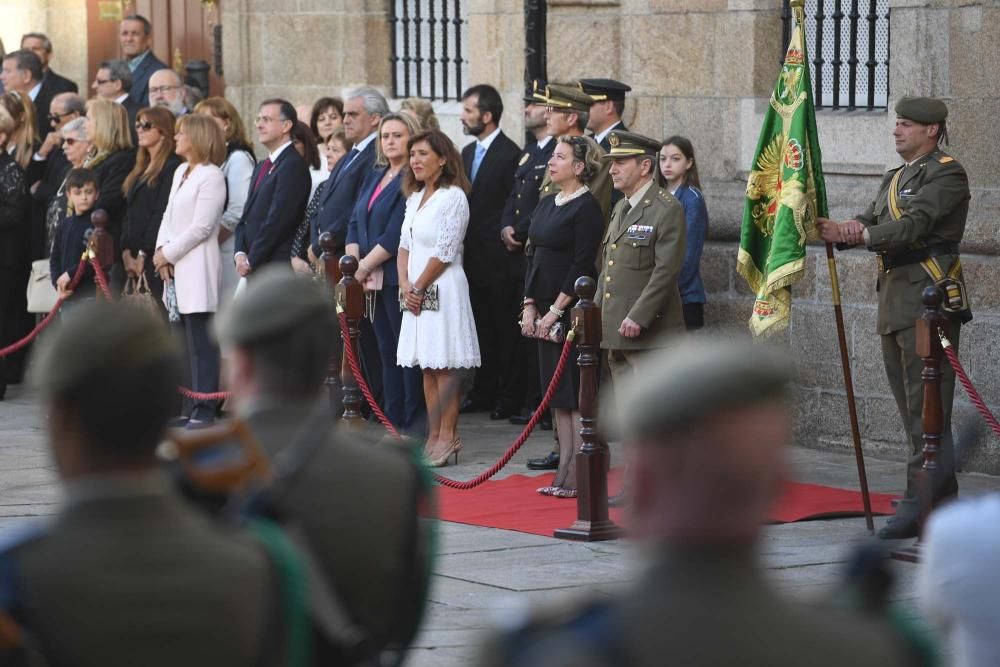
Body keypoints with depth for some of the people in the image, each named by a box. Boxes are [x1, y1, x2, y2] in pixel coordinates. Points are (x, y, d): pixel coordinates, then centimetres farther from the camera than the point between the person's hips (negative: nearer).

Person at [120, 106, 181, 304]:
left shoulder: (172, 167, -8)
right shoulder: (141, 168, 20)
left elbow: (163, 214, -14)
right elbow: (129, 213, 16)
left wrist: (143, 254, -13)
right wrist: (127, 251, 3)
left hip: (154, 258, -8)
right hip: (135, 259, 8)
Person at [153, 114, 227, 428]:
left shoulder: (211, 176, -9)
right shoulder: (180, 173, 18)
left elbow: (201, 228, -14)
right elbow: (168, 217, 17)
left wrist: (168, 253, -8)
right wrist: (161, 251, 1)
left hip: (197, 269, -9)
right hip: (175, 269, 9)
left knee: (201, 342, -8)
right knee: (185, 342, 9)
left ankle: (204, 410, -8)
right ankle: (188, 405, 12)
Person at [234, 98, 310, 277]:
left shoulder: (293, 165, -11)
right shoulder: (262, 167, 20)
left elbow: (278, 219, -16)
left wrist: (251, 261, -12)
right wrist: (240, 253, 1)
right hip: (253, 268, 9)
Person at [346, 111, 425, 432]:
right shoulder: (374, 177, 17)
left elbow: (397, 234, -16)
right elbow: (356, 222, 14)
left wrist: (365, 266, -11)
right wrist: (353, 263, -1)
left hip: (400, 279, -8)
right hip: (373, 281, 9)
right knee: (388, 352, 11)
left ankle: (414, 427, -3)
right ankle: (394, 424, 15)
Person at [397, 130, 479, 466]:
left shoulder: (453, 197, -10)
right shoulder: (414, 198, 15)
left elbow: (444, 252, -13)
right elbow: (405, 246, 14)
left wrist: (418, 287, -9)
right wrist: (405, 285, -1)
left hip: (443, 289, -8)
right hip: (416, 291, 8)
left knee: (444, 365, -7)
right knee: (427, 366, 8)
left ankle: (448, 437, -5)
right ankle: (434, 436, 11)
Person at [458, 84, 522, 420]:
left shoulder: (510, 155, -12)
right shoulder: (468, 152, 13)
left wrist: (505, 237, -13)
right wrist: (462, 243, 11)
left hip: (498, 258, -8)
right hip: (473, 256, 8)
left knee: (504, 327, 0)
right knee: (480, 326, 13)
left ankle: (509, 395, 6)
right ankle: (483, 391, 20)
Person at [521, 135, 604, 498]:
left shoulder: (587, 207, -11)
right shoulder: (547, 205, 14)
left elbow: (582, 265, -16)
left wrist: (555, 311, -16)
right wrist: (529, 306, 7)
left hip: (573, 309, -8)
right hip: (545, 312, 8)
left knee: (577, 396, -6)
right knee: (558, 396, 10)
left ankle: (577, 477, -3)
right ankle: (564, 472, 13)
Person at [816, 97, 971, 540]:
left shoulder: (946, 174, -7)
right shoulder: (895, 179, 23)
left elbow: (915, 225, -19)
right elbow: (869, 226, 14)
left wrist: (863, 233, -25)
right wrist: (837, 230, -6)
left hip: (929, 301, -9)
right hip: (894, 302, 10)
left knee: (927, 407, -11)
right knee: (911, 405, 11)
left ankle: (920, 505, -14)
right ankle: (944, 496, 18)